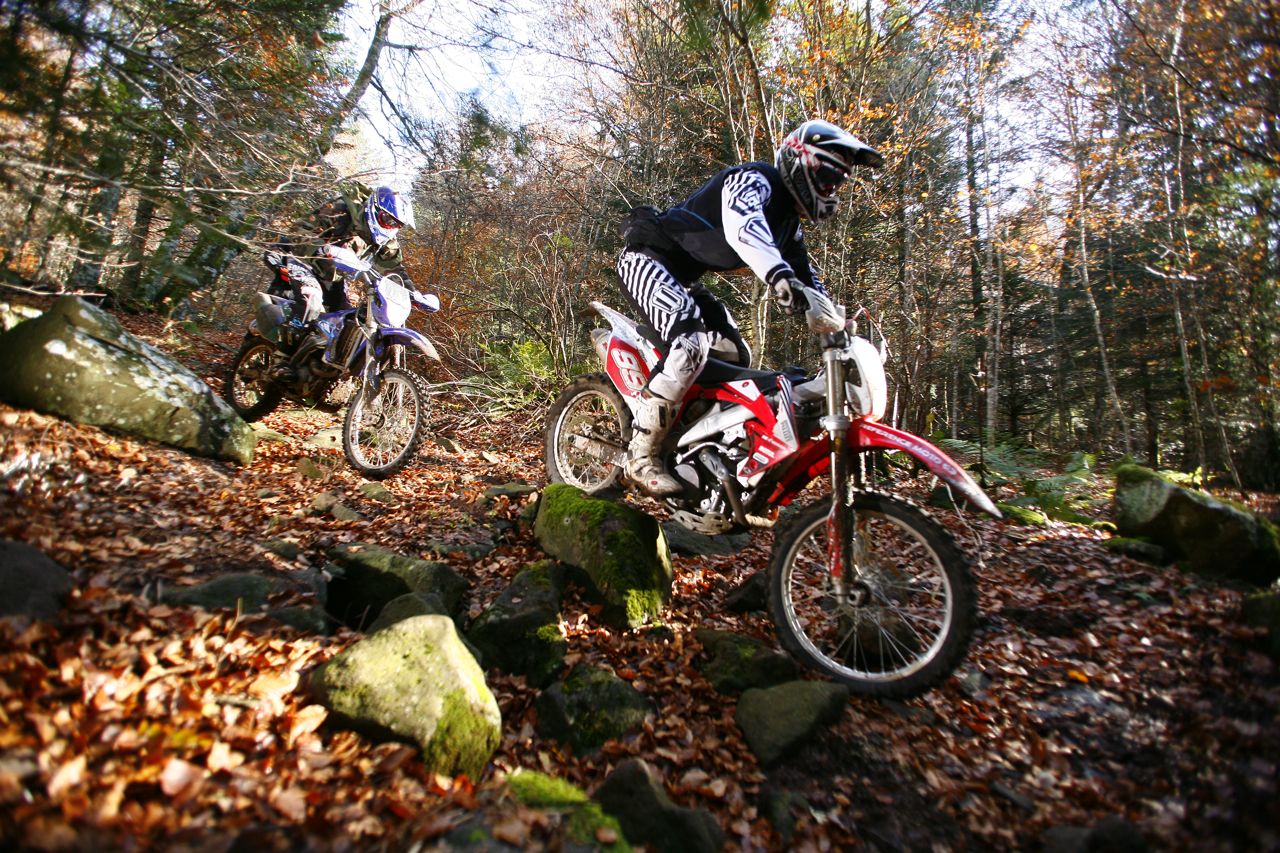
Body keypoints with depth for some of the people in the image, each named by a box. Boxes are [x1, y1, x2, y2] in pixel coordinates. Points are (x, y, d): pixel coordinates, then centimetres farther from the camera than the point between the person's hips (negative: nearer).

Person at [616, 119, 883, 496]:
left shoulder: (788, 221, 13)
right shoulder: (754, 180, -18)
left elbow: (806, 277, 19)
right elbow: (743, 228, -41)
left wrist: (837, 324, 7)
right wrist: (785, 281, -56)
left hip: (682, 279, 10)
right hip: (648, 258, -10)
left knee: (736, 356, 9)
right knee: (692, 343, -32)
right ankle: (641, 455, -23)